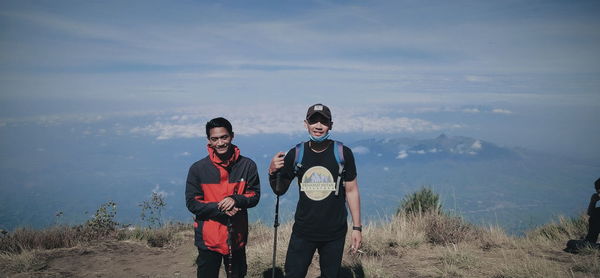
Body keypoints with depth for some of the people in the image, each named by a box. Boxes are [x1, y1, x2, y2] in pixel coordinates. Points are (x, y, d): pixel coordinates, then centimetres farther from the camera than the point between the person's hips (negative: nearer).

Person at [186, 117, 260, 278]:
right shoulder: (198, 168, -7)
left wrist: (236, 200, -20)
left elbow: (254, 195, 1)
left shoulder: (247, 165, -3)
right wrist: (221, 208, -21)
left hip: (237, 238, 1)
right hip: (208, 239, -1)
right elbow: (192, 203, -7)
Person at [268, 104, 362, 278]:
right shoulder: (295, 154, -1)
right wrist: (273, 172, -15)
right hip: (303, 231, 1)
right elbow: (279, 191, 6)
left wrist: (357, 227, 0)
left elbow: (351, 191, 1)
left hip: (335, 233, -1)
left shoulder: (343, 153, -4)